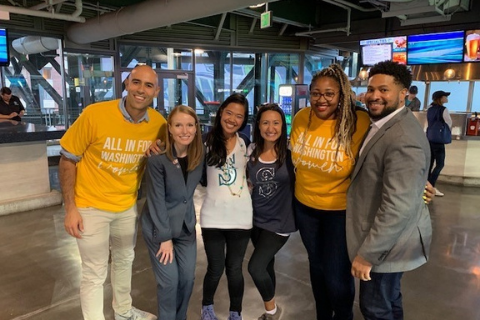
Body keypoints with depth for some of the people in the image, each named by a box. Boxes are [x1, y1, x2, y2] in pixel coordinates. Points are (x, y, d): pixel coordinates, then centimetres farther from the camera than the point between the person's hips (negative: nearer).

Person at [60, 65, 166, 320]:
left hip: (128, 205, 5)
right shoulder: (95, 114, -23)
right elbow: (67, 160, -13)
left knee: (125, 260, 24)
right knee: (94, 274, 5)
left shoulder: (159, 124, -12)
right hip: (91, 206, -4)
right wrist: (70, 209, -14)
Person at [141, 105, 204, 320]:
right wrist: (165, 237, -15)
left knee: (187, 278, 9)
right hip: (158, 227, -4)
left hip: (186, 226, 5)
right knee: (169, 280, 0)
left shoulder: (199, 155, -6)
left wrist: (192, 218, -2)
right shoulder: (157, 158, -21)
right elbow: (156, 200, -18)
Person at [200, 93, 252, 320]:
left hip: (240, 215, 2)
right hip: (213, 215, -1)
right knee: (216, 269, 8)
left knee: (234, 268, 12)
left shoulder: (246, 143, 3)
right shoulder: (206, 140, -4)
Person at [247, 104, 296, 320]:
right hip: (256, 218, 4)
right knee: (266, 265, 19)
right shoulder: (251, 150, -2)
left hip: (279, 220, -4)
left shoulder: (290, 151, -14)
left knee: (255, 266, -10)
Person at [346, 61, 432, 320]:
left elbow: (399, 208, -31)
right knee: (388, 299, 27)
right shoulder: (384, 123, 4)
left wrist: (367, 253, -24)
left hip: (387, 241, -9)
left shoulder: (403, 139, -29)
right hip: (385, 234, 9)